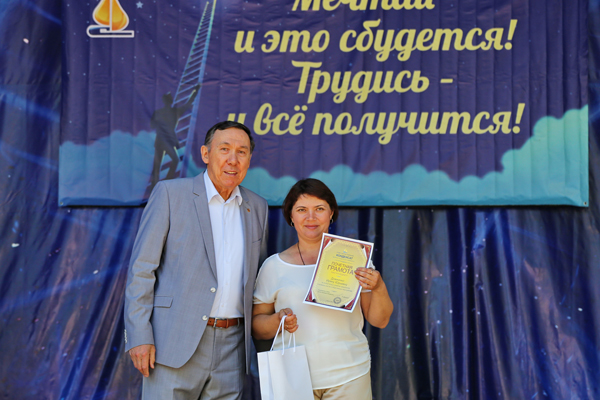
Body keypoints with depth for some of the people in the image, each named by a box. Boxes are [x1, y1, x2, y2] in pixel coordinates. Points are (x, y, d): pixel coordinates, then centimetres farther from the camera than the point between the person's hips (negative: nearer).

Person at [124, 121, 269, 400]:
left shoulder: (257, 207, 12)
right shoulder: (170, 193, -1)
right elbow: (141, 267, -4)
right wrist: (138, 335, -10)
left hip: (231, 348, 4)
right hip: (176, 343, -4)